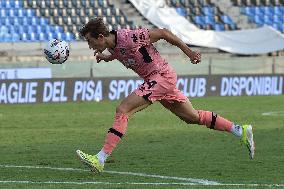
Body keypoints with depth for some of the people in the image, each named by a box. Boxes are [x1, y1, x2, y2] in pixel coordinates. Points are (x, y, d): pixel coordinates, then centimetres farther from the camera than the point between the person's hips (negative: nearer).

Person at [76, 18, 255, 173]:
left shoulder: (129, 37, -24)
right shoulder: (112, 46, 2)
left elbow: (163, 33, -16)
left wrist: (189, 52, -11)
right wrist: (104, 57, 8)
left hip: (162, 75, -9)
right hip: (153, 80, 9)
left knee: (123, 110, -17)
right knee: (193, 117, 16)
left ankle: (100, 159, -21)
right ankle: (241, 131, 24)